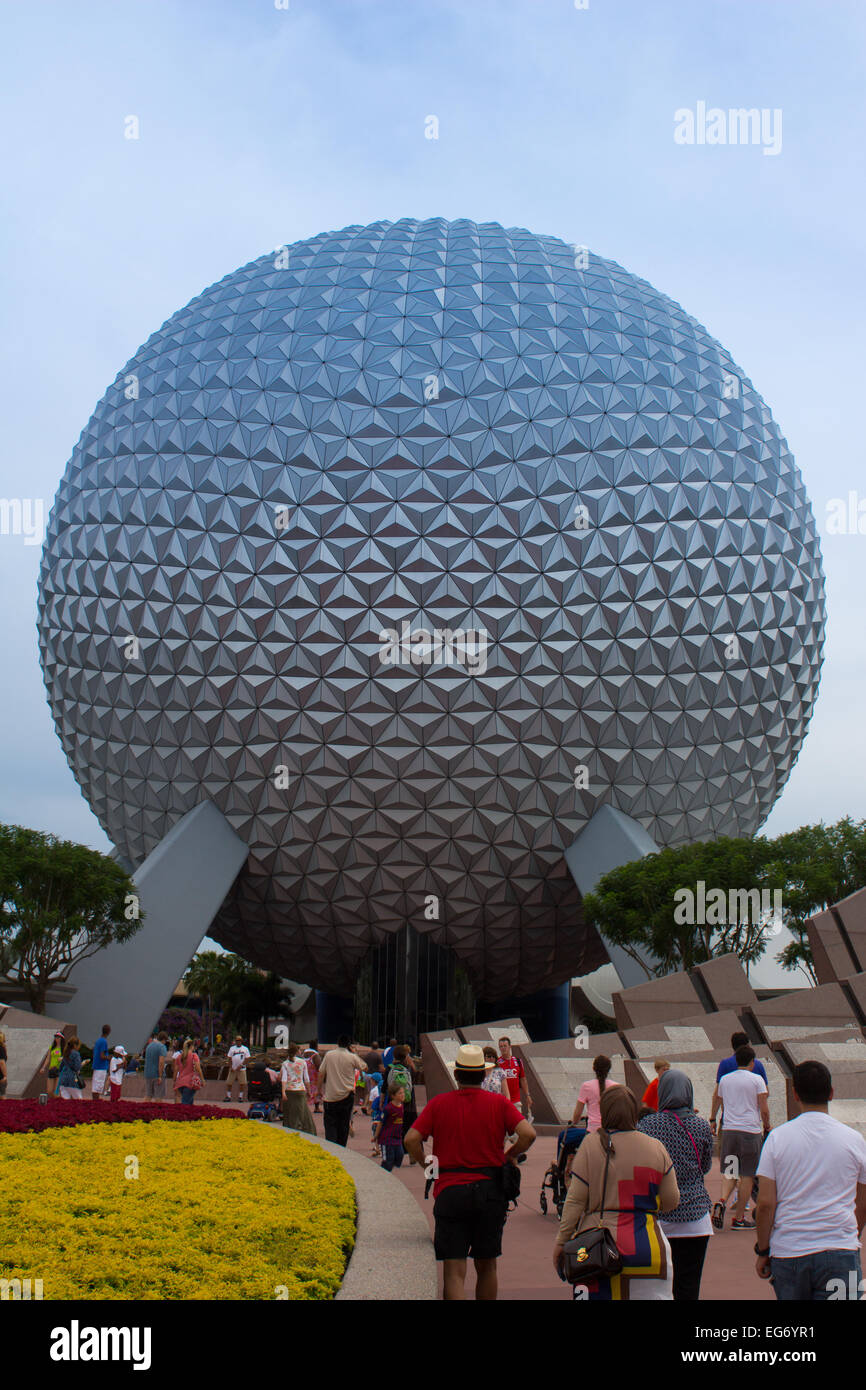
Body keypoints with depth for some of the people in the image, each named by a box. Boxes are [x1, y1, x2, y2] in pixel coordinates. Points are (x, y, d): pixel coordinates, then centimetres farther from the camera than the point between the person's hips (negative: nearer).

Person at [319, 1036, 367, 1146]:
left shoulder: (328, 1055, -2)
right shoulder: (352, 1057, -6)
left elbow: (321, 1074, 1)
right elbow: (365, 1068, 8)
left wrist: (320, 1089, 14)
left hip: (330, 1096, 0)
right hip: (347, 1096, 0)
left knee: (330, 1124, 2)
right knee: (344, 1125, 12)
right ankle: (341, 1149, 15)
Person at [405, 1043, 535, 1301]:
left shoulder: (438, 1104, -1)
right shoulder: (499, 1103, 1)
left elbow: (411, 1140, -9)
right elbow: (528, 1134, -10)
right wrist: (510, 1155, 7)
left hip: (450, 1191, -2)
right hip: (490, 1190, 2)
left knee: (454, 1271, -2)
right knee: (486, 1266, 18)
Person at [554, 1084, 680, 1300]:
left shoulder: (591, 1144, -3)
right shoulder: (656, 1148, 1)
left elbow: (575, 1199, -3)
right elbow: (671, 1203, 6)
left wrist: (561, 1241, 5)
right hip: (646, 1248, 1)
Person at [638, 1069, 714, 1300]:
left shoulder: (648, 1125, -6)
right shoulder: (702, 1126, -3)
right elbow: (706, 1167, 8)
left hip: (657, 1217, -1)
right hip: (695, 1215, 1)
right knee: (689, 1287, 5)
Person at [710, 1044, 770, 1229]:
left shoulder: (725, 1079, 9)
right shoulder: (756, 1080, -4)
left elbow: (716, 1100, 20)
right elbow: (764, 1109, -7)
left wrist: (712, 1120, 35)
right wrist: (767, 1126, 9)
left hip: (729, 1130, 4)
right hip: (751, 1131, -4)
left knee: (730, 1171, 13)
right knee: (747, 1175, 5)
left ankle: (722, 1201, -13)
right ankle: (739, 1218, 7)